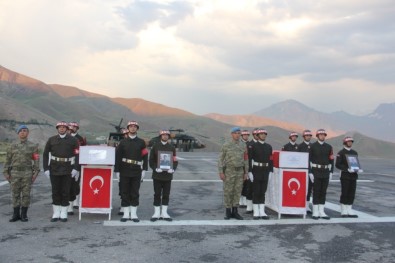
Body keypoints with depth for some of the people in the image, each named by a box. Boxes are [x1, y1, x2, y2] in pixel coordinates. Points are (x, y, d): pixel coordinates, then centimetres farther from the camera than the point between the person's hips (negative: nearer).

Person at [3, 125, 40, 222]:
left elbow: (36, 160, 0)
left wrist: (36, 172, -8)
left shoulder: (33, 146, 1)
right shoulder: (12, 146, 5)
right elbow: (8, 160, 7)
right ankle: (16, 214, 13)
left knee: (26, 194, 0)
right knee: (15, 194, 4)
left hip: (27, 173, -1)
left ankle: (24, 214, 9)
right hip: (15, 173, 1)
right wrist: (6, 173, 1)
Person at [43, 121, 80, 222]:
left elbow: (77, 155, -4)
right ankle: (56, 214, 17)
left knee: (66, 192, 3)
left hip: (67, 171, -2)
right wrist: (46, 168, 0)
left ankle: (63, 214, 13)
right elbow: (45, 154, 7)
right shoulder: (51, 140, 5)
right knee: (55, 192, 7)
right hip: (54, 170, 2)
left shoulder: (73, 140, 0)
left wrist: (76, 169, -11)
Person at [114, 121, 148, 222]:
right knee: (124, 193, 3)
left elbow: (145, 157, 3)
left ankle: (133, 214, 12)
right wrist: (117, 170, 0)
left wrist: (144, 170, -3)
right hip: (124, 172, 0)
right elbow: (117, 157, 4)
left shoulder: (141, 142, 5)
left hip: (136, 172, 0)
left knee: (135, 193, 4)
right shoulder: (123, 142, 5)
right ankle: (126, 214, 12)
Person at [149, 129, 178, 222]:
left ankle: (164, 213, 15)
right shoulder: (155, 147, 4)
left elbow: (175, 161, 7)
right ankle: (156, 213, 11)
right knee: (157, 194, 2)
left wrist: (173, 169, -10)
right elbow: (151, 160, 0)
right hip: (157, 175, -2)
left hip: (168, 175, 2)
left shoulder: (172, 148, 9)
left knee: (166, 194, 6)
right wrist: (155, 168, -15)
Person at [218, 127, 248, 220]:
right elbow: (221, 159, -5)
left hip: (240, 171, 3)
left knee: (237, 191, 6)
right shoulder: (226, 145, -6)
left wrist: (246, 173, 5)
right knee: (228, 192, 1)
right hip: (229, 171, -3)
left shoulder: (243, 145, 5)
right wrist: (220, 172, -11)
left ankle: (234, 212, 15)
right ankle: (228, 212, 12)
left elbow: (245, 159, 8)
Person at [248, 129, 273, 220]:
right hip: (256, 171, -4)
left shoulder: (269, 147, 10)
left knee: (263, 192, 8)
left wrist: (270, 171, 3)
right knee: (256, 192, 0)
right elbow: (249, 159, -7)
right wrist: (250, 172, -12)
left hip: (265, 171, 4)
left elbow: (271, 160, 10)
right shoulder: (253, 146, -4)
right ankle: (256, 213, 6)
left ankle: (262, 212, 13)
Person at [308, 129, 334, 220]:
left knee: (323, 192, 6)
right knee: (316, 192, -1)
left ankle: (321, 212, 12)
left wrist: (331, 172, 2)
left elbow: (331, 160, 9)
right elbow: (309, 160, -3)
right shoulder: (313, 146, -2)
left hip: (326, 172, 4)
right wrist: (310, 172, -9)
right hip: (316, 172, -3)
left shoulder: (329, 147, 9)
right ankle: (315, 212, 4)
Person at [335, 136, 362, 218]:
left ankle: (349, 211, 12)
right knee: (344, 193, -3)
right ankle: (343, 211, 5)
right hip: (345, 176, -5)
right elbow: (338, 165, -9)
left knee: (352, 193, 5)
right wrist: (347, 169, -21)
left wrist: (358, 169, -4)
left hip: (353, 175, 5)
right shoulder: (341, 153, -3)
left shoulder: (354, 153, 14)